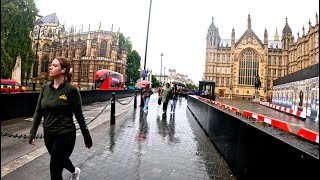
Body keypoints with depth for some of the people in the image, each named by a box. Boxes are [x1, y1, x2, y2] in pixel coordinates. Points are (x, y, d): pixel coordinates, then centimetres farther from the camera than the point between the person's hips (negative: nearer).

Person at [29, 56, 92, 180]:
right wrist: (33, 132, 0)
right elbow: (38, 111, 6)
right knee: (60, 160, 27)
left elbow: (79, 115, -10)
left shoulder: (71, 89, -15)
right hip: (48, 134, 6)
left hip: (65, 134, -6)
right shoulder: (45, 88, 1)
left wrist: (86, 136, -5)